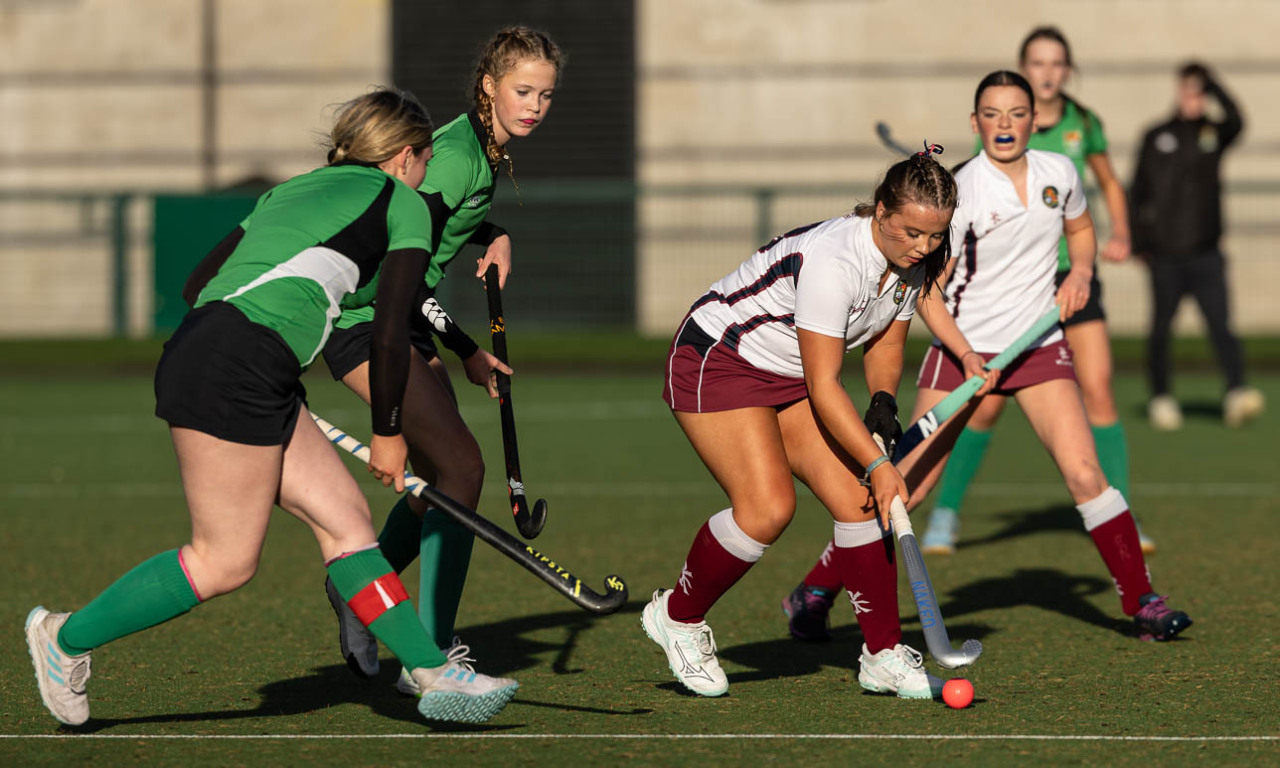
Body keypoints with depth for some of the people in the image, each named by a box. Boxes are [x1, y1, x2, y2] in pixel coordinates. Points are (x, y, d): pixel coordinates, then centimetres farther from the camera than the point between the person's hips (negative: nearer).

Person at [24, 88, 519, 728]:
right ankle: (66, 637, 9)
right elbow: (390, 332, -1)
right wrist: (388, 433, 9)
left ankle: (435, 675, 6)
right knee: (226, 562, -3)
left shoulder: (292, 190, 27)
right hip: (236, 370, -9)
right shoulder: (403, 204, 7)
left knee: (346, 521, 8)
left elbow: (198, 283, 25)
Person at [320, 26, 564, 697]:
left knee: (441, 477, 11)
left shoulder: (490, 151, 9)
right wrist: (466, 351, -17)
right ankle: (431, 660, -18)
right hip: (364, 319, -10)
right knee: (461, 465, -18)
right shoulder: (455, 154, -20)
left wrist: (494, 235, 9)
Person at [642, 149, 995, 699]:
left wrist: (883, 400, -11)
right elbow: (823, 386, -29)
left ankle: (883, 655, 1)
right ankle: (678, 615, 2)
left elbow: (884, 344, 10)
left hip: (790, 377, 8)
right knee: (768, 507, -22)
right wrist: (878, 464, -30)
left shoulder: (914, 263, -6)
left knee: (859, 500, -6)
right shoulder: (832, 260, -32)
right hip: (716, 361, -8)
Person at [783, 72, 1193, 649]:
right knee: (908, 485, -6)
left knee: (1083, 472, -12)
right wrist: (966, 355, -27)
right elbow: (927, 292, -15)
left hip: (1038, 344, 3)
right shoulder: (960, 193, -15)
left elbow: (1080, 230, 21)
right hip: (964, 344, -3)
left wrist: (1080, 272, 0)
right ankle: (813, 594, 8)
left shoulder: (1059, 173, -1)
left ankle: (1142, 602, -1)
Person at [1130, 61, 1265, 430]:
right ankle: (1161, 398, 19)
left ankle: (1236, 393, -23)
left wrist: (1211, 84, -18)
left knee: (1220, 324, -12)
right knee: (1161, 328, 7)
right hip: (1165, 254, 1)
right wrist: (1138, 242, 4)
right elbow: (1138, 190, 9)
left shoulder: (1214, 134, 7)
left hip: (1205, 253, -1)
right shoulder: (1156, 137, 7)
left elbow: (1236, 120, -17)